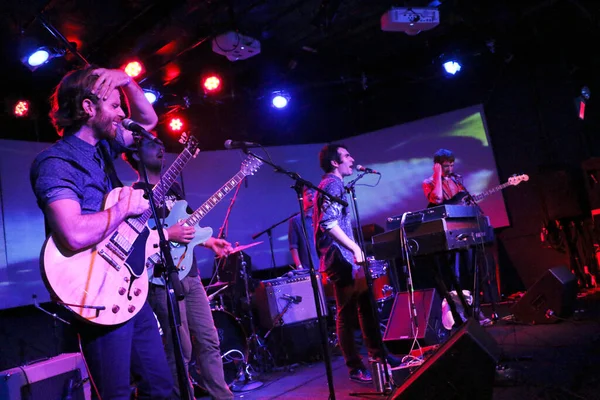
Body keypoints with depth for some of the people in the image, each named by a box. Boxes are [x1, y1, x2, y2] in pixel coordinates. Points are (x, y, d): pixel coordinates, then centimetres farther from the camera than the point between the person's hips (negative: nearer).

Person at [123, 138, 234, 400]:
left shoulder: (173, 188, 18)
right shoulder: (135, 192, -6)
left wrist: (209, 242, 10)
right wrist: (167, 235, -21)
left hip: (190, 275, 7)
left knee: (209, 340, 10)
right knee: (180, 351, -2)